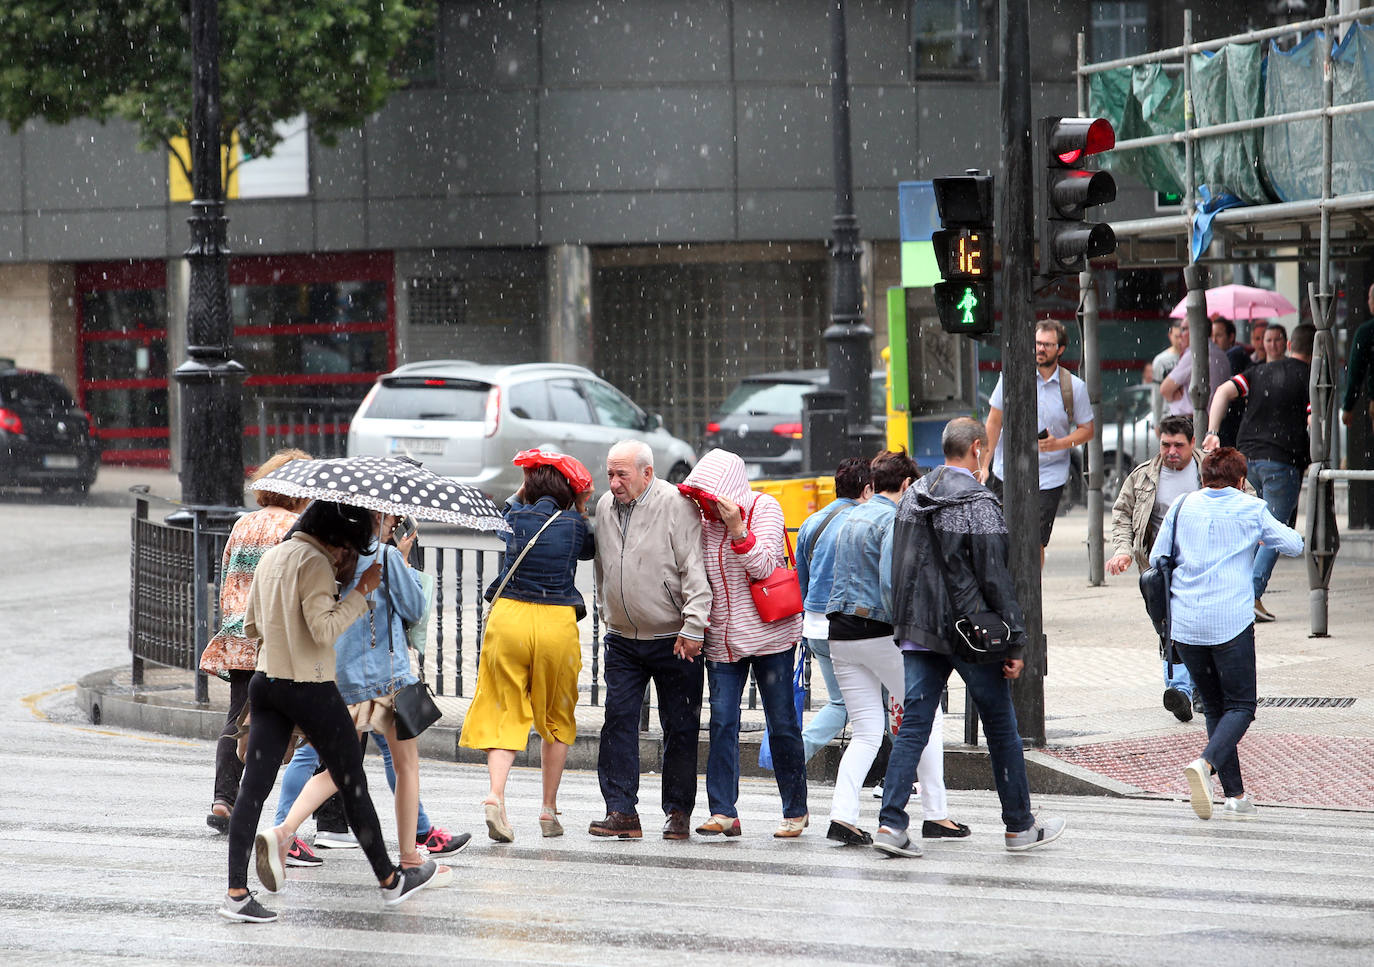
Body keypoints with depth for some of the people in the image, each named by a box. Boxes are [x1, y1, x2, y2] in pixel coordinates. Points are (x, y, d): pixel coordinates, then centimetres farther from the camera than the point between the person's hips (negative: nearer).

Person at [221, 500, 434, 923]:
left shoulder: (271, 557, 11)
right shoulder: (314, 562, -14)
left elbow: (250, 626, 18)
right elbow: (325, 630, -22)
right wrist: (360, 592, -14)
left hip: (266, 682, 7)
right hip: (310, 688, -7)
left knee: (253, 786, 2)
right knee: (353, 784, 7)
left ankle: (236, 893, -5)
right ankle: (389, 880, 19)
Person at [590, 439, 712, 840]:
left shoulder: (676, 505, -12)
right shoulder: (605, 507, 7)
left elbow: (695, 569, -14)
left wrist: (692, 627, -19)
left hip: (673, 640, -5)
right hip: (622, 638, 5)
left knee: (679, 727, 2)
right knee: (618, 720, -3)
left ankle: (678, 811, 11)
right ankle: (621, 811, -2)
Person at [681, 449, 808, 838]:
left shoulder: (765, 508, -6)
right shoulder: (703, 518, 6)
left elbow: (763, 566, -15)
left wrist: (737, 528, -24)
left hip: (768, 632, -3)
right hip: (722, 637, 4)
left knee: (782, 724, 3)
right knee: (722, 722, -7)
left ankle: (795, 811, 14)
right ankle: (723, 813, -8)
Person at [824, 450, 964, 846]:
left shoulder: (852, 518, 15)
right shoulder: (893, 520, -11)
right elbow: (890, 583, -22)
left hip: (841, 635, 7)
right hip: (880, 633, -7)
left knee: (867, 732, 9)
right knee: (928, 721, 7)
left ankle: (842, 816, -7)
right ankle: (935, 815, 8)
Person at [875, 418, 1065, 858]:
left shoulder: (912, 496, 8)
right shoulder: (980, 504, -13)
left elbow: (899, 567, 15)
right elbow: (995, 579, -14)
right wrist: (1015, 642, -10)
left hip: (918, 633, 6)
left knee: (913, 725, 4)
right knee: (1001, 727, 7)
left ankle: (891, 823, -7)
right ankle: (1020, 827, 15)